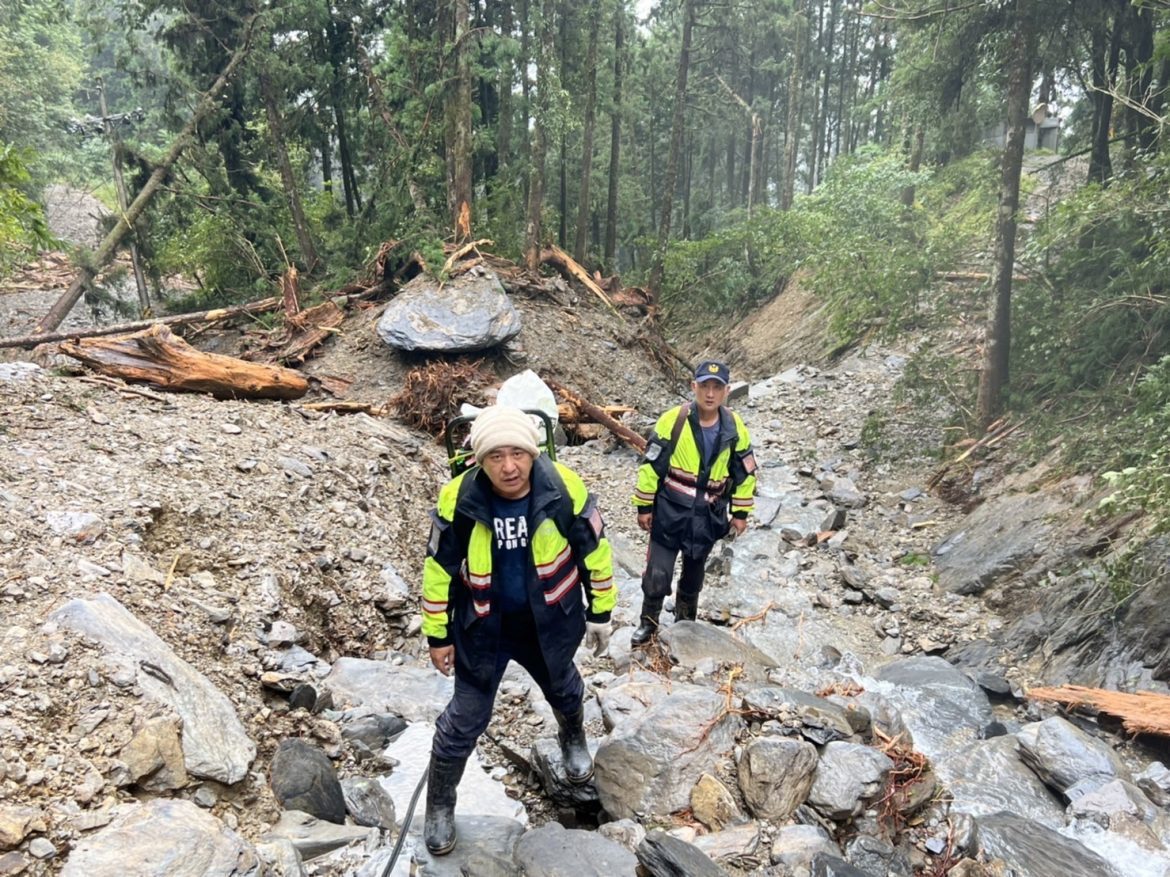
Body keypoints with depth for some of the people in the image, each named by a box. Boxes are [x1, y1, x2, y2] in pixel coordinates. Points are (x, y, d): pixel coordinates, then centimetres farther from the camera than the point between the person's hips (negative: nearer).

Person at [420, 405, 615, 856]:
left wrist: (600, 613, 0)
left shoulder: (565, 490, -24)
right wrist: (438, 635, -3)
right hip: (482, 628, -1)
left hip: (550, 622, 2)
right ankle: (439, 806, 34)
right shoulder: (457, 500, -24)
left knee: (563, 689, 28)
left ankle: (574, 740, 63)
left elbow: (595, 552, -8)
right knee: (465, 718, 8)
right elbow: (438, 570, -10)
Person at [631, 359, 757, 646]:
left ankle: (685, 619, 42)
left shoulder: (735, 428, -7)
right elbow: (651, 464, -9)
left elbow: (745, 472, 6)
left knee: (694, 573, 19)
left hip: (708, 516, 3)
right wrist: (644, 506, -6)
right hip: (670, 511, -3)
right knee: (657, 573, -2)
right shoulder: (673, 420, -16)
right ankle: (648, 622, 21)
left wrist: (741, 512, 8)